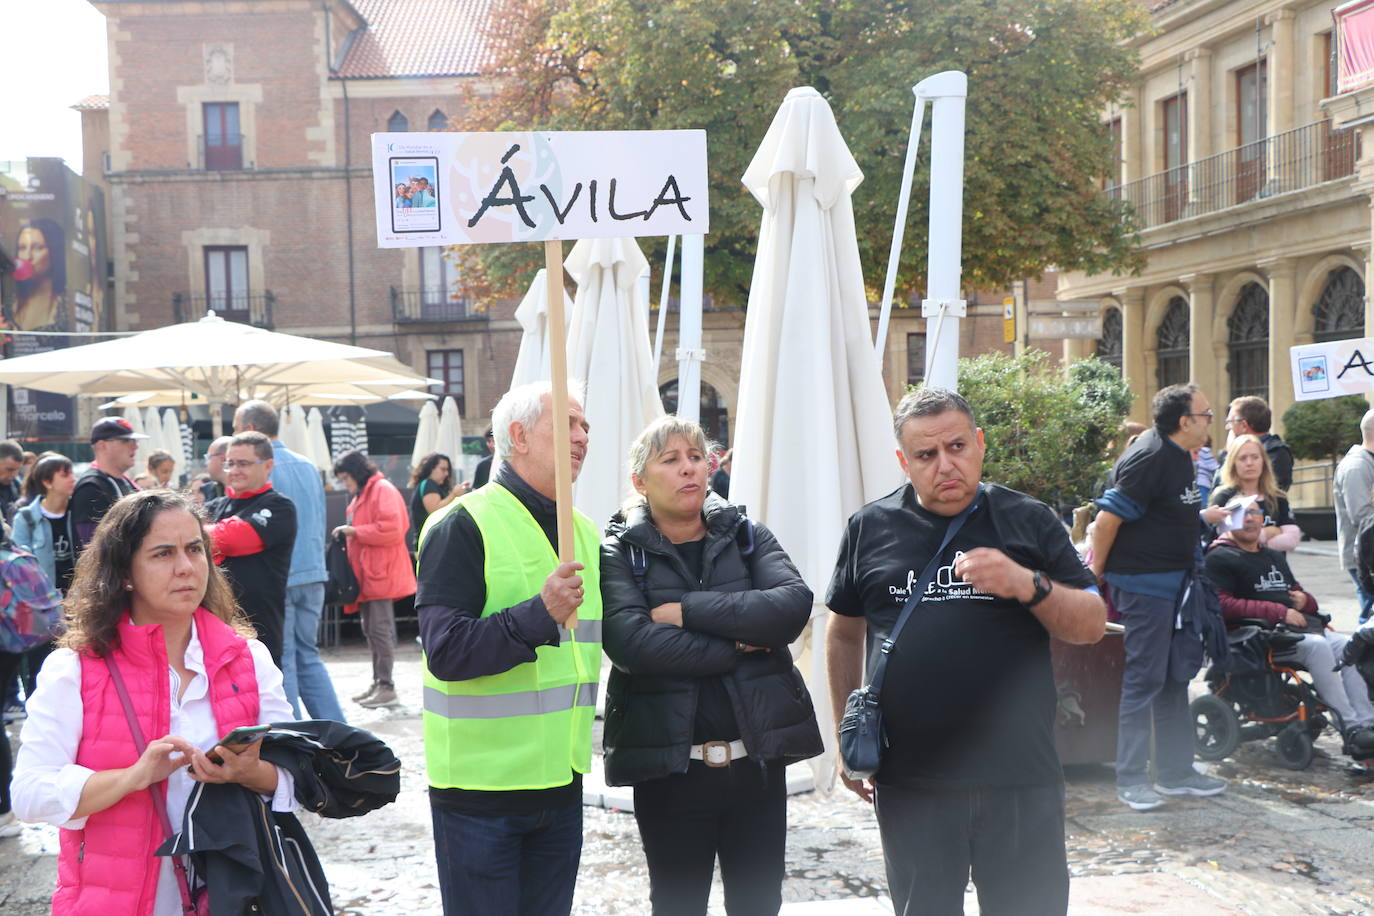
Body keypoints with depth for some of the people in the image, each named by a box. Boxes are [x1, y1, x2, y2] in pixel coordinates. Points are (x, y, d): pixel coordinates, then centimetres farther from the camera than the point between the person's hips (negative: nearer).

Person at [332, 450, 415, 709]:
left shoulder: (383, 490, -11)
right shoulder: (362, 494, 21)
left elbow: (391, 530, -21)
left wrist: (354, 531, -16)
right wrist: (348, 537, 11)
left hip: (381, 574, -10)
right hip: (366, 573, 10)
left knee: (380, 629, -10)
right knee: (370, 629, 12)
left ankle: (386, 686, -6)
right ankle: (378, 684, 18)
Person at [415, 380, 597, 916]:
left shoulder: (586, 535, 11)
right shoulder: (463, 526, -12)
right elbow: (446, 651, -22)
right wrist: (539, 614, -29)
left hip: (561, 786, 7)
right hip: (482, 790, -7)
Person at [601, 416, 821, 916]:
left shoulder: (747, 536, 6)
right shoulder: (620, 553, -2)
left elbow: (793, 604, -12)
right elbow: (629, 642, -20)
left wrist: (689, 610, -17)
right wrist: (737, 645, -14)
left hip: (759, 758, 3)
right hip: (670, 766, -2)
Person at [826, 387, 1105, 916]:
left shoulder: (1028, 521, 3)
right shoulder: (870, 529, 5)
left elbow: (1093, 626, 1)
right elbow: (844, 634, 14)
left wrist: (1028, 585, -17)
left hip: (1021, 777, 0)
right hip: (909, 782, 1)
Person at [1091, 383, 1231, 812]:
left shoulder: (1177, 456, 11)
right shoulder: (1148, 458, -20)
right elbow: (1108, 518, -20)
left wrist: (1202, 517, 15)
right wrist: (1095, 572, -14)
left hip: (1175, 581, 10)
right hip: (1144, 583, -10)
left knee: (1175, 677, 14)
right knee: (1145, 678, -5)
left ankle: (1175, 772, 24)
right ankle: (1130, 780, 3)